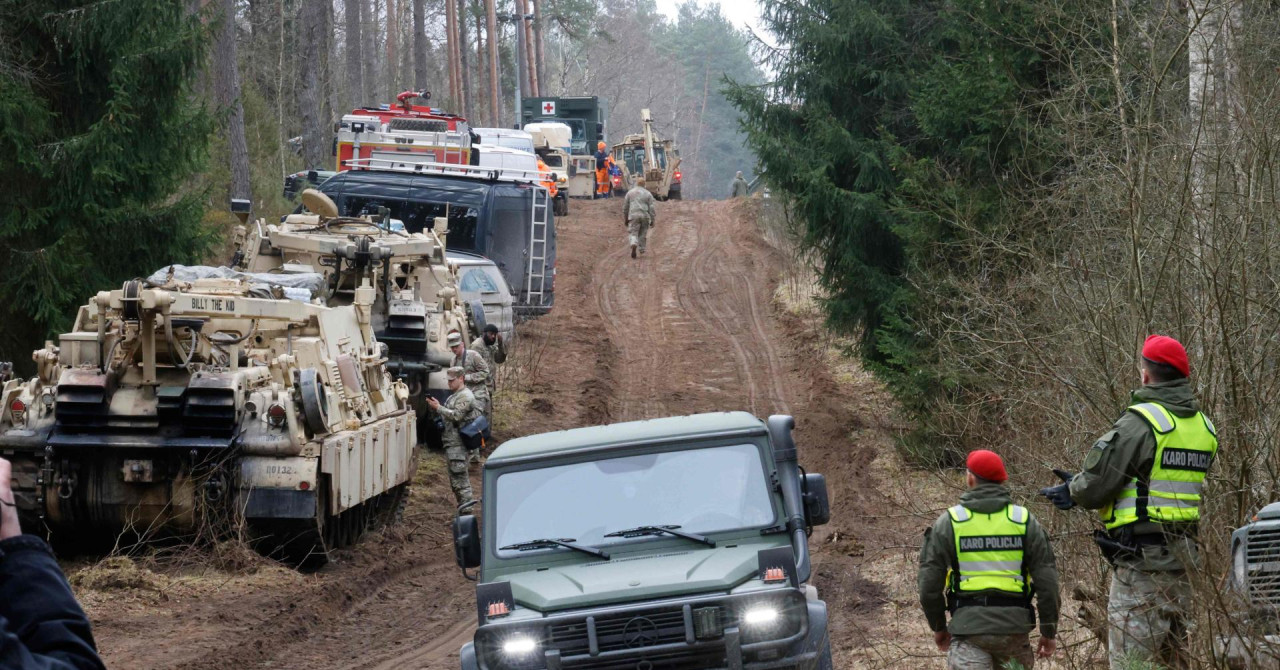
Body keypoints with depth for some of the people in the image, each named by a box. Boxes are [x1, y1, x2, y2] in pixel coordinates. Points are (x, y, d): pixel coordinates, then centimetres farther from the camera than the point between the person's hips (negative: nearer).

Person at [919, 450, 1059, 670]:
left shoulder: (949, 522, 1)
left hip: (969, 627, -2)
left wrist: (938, 626, 15)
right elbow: (1047, 578, 1)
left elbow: (929, 580, 1)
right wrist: (1049, 630, 9)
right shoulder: (1023, 519, 4)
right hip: (1014, 627, 2)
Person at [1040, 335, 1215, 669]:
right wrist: (1078, 487, 18)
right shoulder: (1203, 425, 11)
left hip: (1140, 559, -8)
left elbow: (1095, 486, -15)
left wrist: (1073, 490, 10)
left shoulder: (1140, 422, -15)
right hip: (1183, 560, 8)